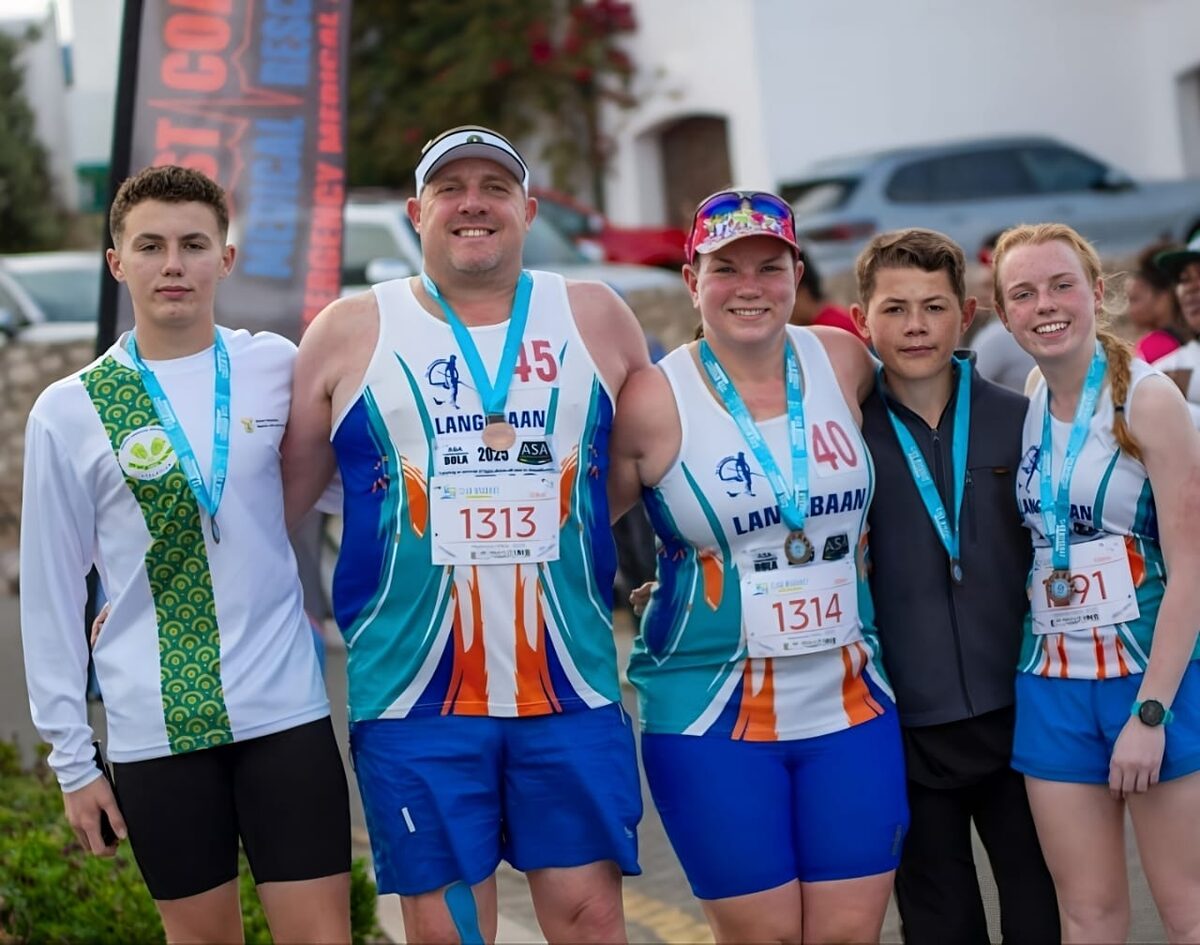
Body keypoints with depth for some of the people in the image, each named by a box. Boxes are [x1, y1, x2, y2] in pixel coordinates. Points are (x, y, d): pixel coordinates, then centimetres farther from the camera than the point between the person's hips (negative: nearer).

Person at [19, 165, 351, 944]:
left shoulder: (279, 368, 2)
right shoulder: (70, 412, -1)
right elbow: (53, 593, 3)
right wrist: (72, 757, 2)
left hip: (285, 707, 1)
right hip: (156, 730, 0)